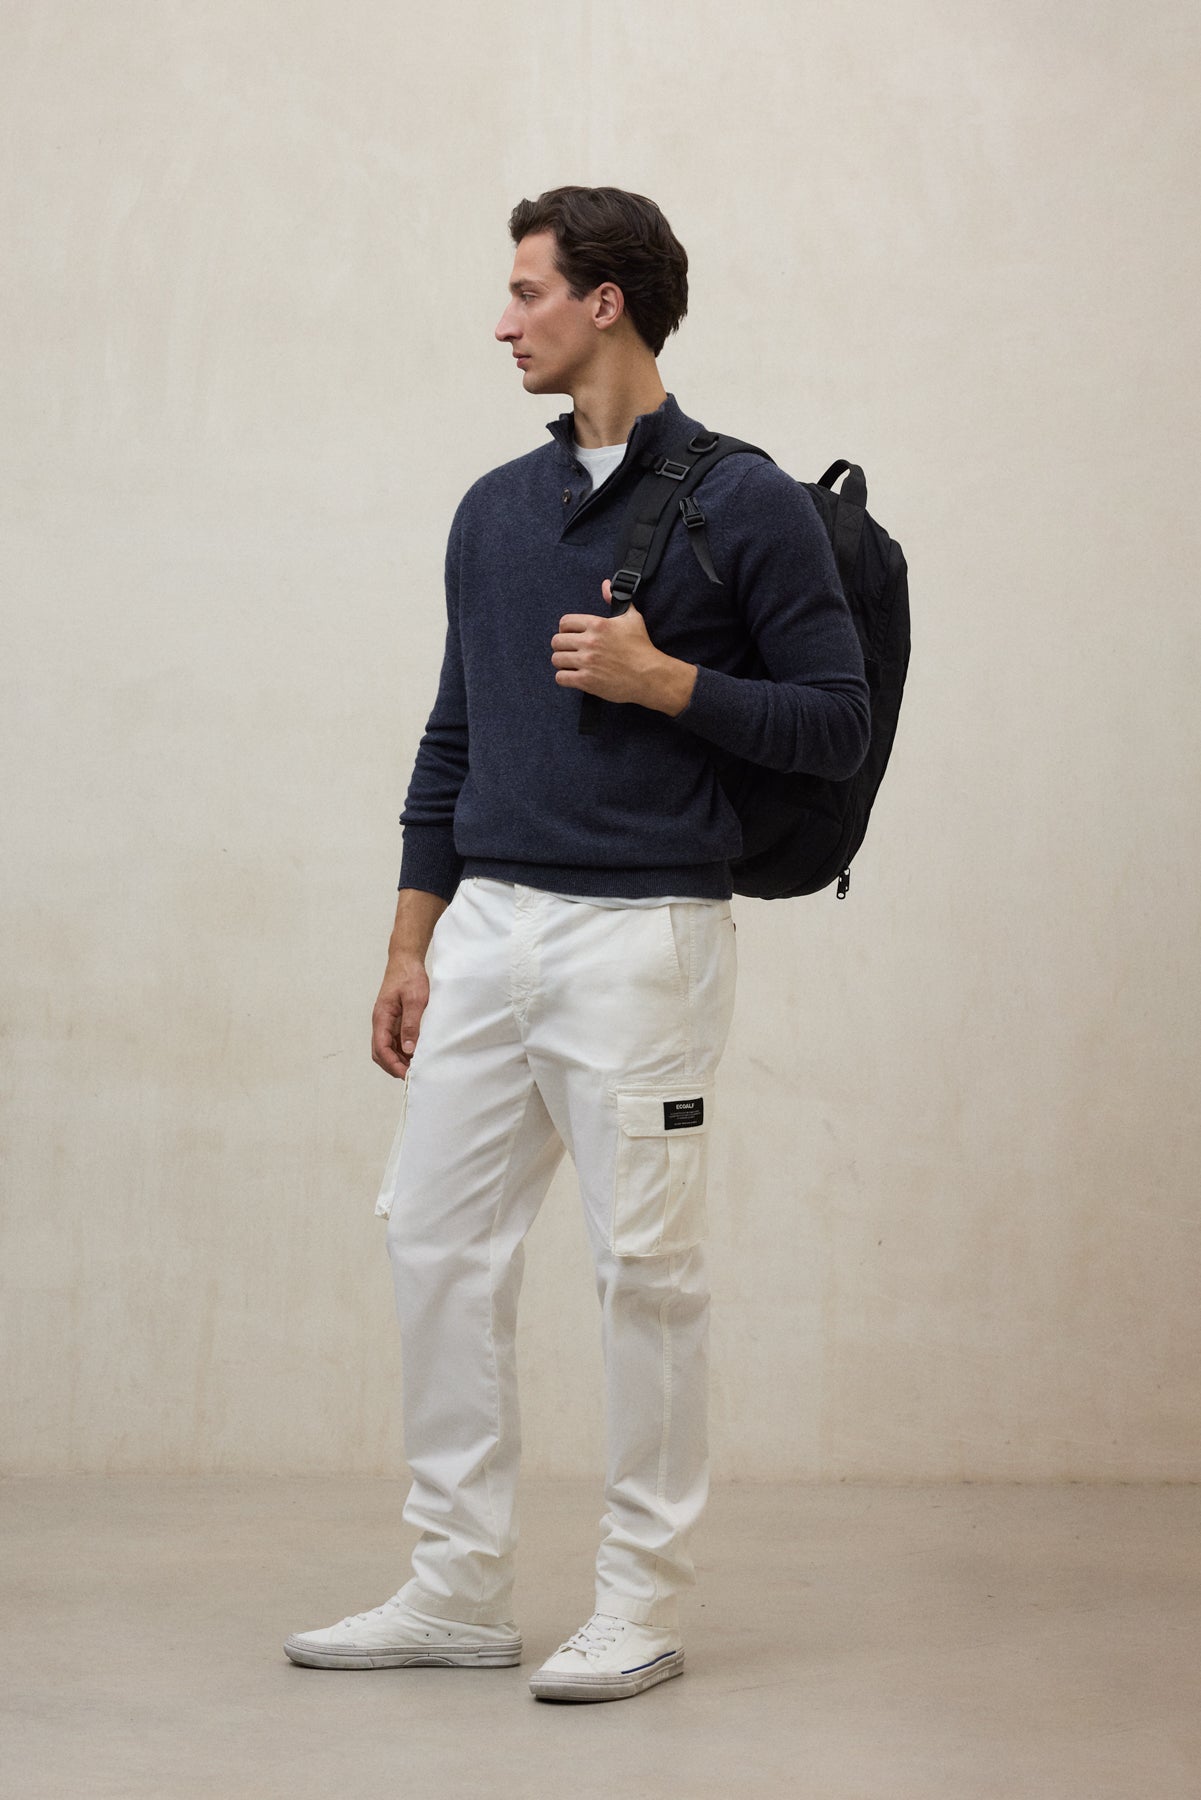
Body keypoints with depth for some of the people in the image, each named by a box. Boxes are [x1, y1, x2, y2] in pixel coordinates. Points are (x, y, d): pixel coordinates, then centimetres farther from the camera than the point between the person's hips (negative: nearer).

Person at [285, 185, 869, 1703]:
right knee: (438, 1235, 6)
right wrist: (412, 943, 12)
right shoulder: (496, 510, 13)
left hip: (640, 935, -7)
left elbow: (836, 723, -6)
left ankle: (640, 1606, 10)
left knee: (646, 1264, -1)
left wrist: (664, 680, -17)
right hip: (487, 927, 7)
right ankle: (459, 1588, 16)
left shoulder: (744, 505, -5)